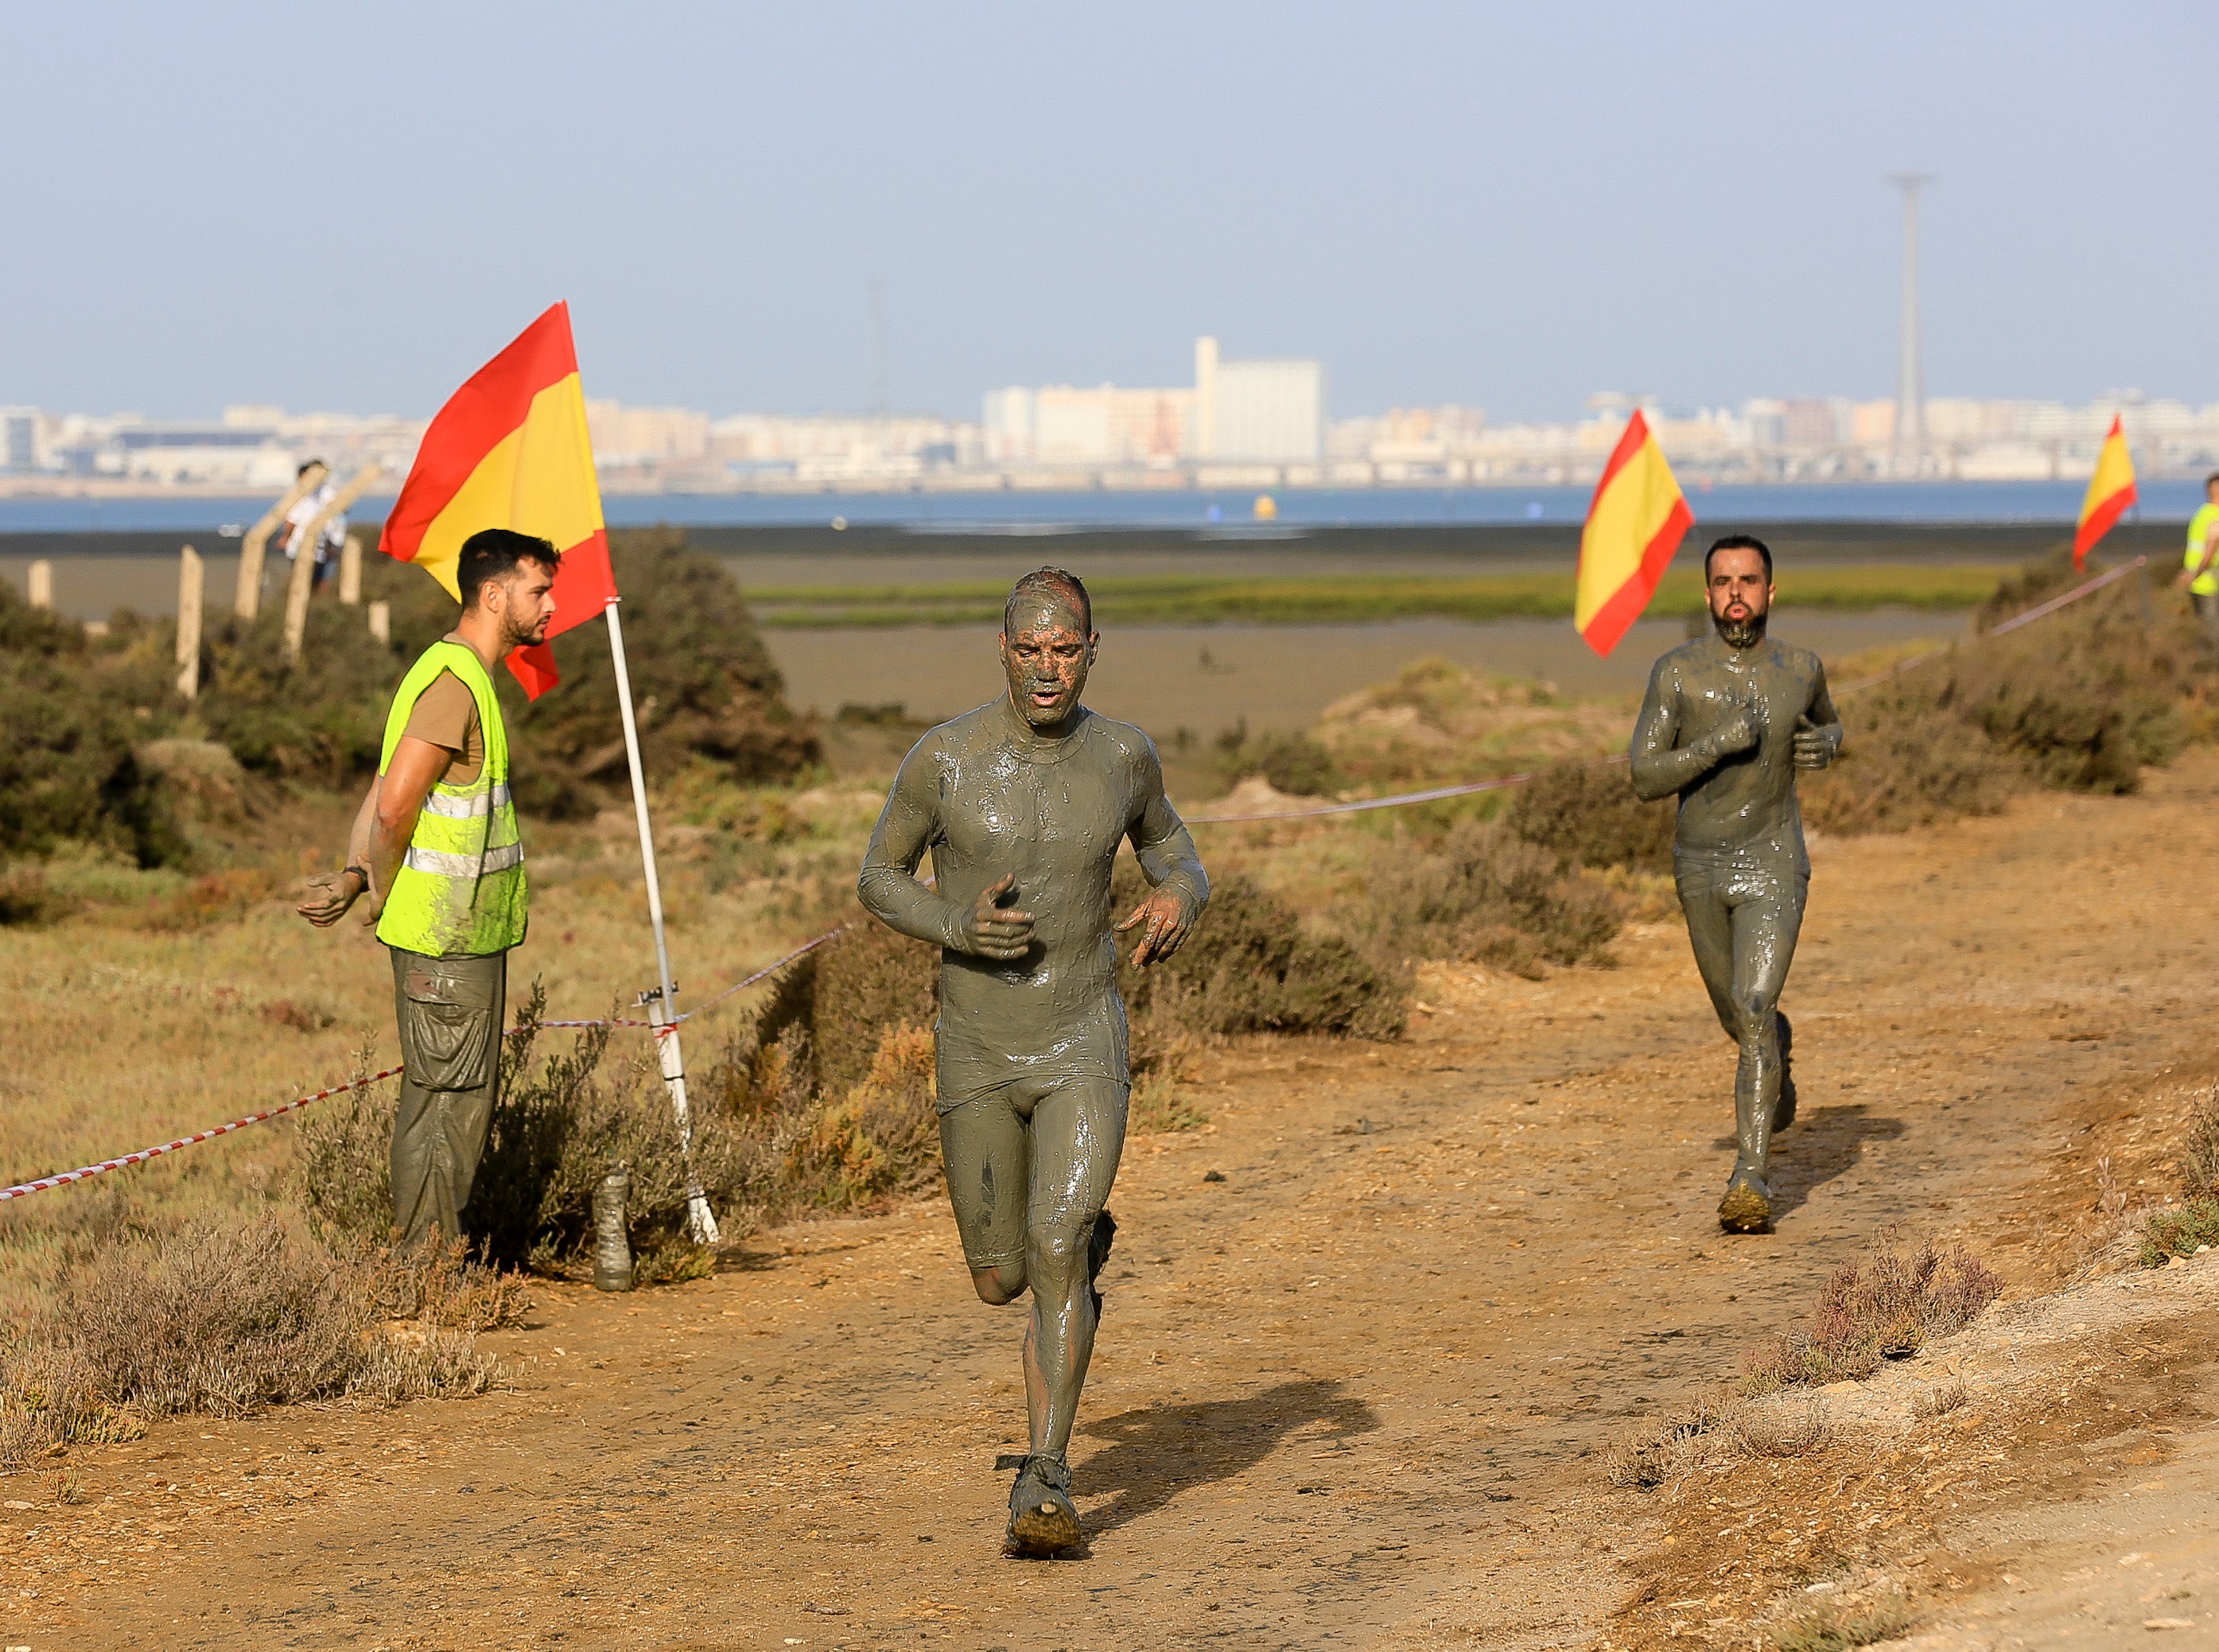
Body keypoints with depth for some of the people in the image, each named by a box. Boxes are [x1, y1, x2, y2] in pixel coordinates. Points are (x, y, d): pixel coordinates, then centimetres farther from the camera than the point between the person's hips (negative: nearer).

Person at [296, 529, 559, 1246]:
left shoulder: (463, 675, 15)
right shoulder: (453, 683, -18)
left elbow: (383, 794, 12)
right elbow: (394, 809, -22)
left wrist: (356, 878, -1)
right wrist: (382, 897, -7)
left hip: (470, 936, 10)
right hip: (446, 940, -10)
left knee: (468, 1096, 14)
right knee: (443, 1099, -4)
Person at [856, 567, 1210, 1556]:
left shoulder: (1122, 755, -6)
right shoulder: (945, 758, -13)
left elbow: (1167, 844, 14)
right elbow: (877, 878, -1)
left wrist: (1182, 897, -12)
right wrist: (955, 926, -22)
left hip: (1082, 1043, -1)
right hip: (975, 1050, 1)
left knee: (1056, 1248, -21)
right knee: (1000, 1282, 13)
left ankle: (1045, 1478, -15)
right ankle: (1083, 1242, 52)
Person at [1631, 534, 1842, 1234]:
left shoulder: (1800, 668, -3)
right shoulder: (1677, 672, -10)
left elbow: (1828, 727, 19)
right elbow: (1645, 777, -12)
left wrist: (1823, 745, -6)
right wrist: (1718, 742, -27)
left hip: (1773, 866, -2)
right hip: (1700, 865, 2)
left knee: (1753, 1009, -19)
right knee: (1739, 1016, 20)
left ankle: (1752, 1182, -21)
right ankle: (1779, 1047, 59)